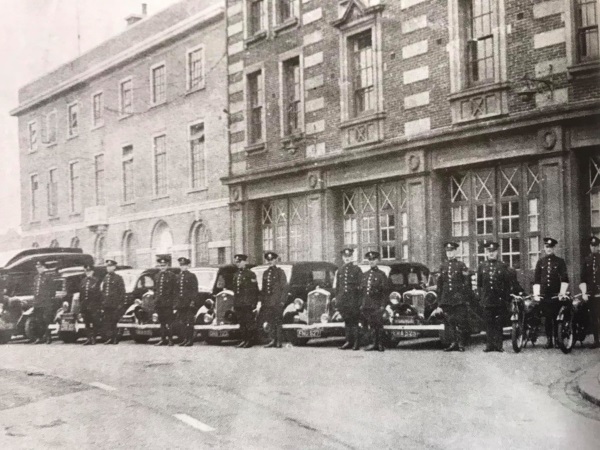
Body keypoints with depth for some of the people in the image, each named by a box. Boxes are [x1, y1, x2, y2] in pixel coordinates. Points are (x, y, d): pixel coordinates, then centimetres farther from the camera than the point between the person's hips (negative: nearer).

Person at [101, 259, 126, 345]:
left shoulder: (118, 278, 0)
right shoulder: (105, 278, 15)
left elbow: (122, 292, -3)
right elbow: (102, 290, 18)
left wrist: (121, 303, -9)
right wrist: (102, 302, 12)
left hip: (115, 304, -4)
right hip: (106, 304, 4)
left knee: (114, 321, -1)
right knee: (106, 321, -1)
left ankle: (114, 338, 5)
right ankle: (109, 338, 1)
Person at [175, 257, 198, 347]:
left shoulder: (192, 276, -1)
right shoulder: (178, 277, 15)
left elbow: (195, 290, -6)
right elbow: (176, 290, 18)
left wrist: (193, 301, -15)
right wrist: (176, 302, 12)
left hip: (189, 303, -6)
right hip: (180, 303, 6)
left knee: (189, 322, -5)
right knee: (183, 322, 7)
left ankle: (190, 340, -3)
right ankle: (185, 339, 13)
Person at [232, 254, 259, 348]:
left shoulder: (250, 274, -3)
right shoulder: (236, 275, 16)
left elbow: (255, 290, -6)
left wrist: (254, 303, -12)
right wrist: (234, 304, 17)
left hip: (247, 303, -6)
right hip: (238, 304, 6)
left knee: (249, 322, -4)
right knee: (241, 322, 8)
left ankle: (250, 340, 1)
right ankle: (244, 340, 14)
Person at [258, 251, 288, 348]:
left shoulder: (280, 272, -1)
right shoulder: (265, 273, 15)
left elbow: (284, 287, -5)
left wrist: (282, 301, -12)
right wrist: (261, 301, 12)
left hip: (277, 301, -5)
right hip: (267, 302, 5)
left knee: (278, 322, -2)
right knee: (271, 322, 6)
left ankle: (279, 342, 1)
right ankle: (273, 340, 11)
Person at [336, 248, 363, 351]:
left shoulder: (357, 269, 2)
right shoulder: (340, 270, 15)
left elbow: (360, 285, -2)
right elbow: (337, 286, 17)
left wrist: (360, 301, -8)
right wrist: (337, 299, 11)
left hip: (354, 299, -4)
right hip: (343, 300, 4)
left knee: (354, 322, -4)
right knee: (347, 321, 7)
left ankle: (356, 342, 1)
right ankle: (349, 341, 12)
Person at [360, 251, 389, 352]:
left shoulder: (381, 274, 1)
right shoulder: (365, 275, 16)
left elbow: (385, 291, -3)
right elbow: (361, 290, 17)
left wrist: (383, 305, -10)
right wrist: (361, 304, 11)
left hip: (376, 305, -5)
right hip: (366, 305, 5)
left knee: (378, 324, -5)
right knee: (369, 325, 4)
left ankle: (379, 344, 0)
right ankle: (373, 343, 10)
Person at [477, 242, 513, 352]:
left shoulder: (503, 267, 4)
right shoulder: (481, 267, 9)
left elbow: (509, 284, 4)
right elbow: (479, 285, 12)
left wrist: (507, 299, -2)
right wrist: (480, 298, 6)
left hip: (500, 301, -2)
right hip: (487, 301, 2)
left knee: (498, 323, 0)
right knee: (489, 324, 3)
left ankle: (498, 345, 4)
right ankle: (489, 345, 7)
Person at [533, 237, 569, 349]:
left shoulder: (560, 261, 3)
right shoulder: (540, 261, 9)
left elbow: (564, 279, -1)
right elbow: (536, 280, 9)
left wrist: (562, 293, -9)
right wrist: (536, 294, 3)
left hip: (556, 295, -2)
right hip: (544, 294, 2)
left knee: (556, 318, 0)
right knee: (547, 318, 3)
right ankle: (549, 340, 9)